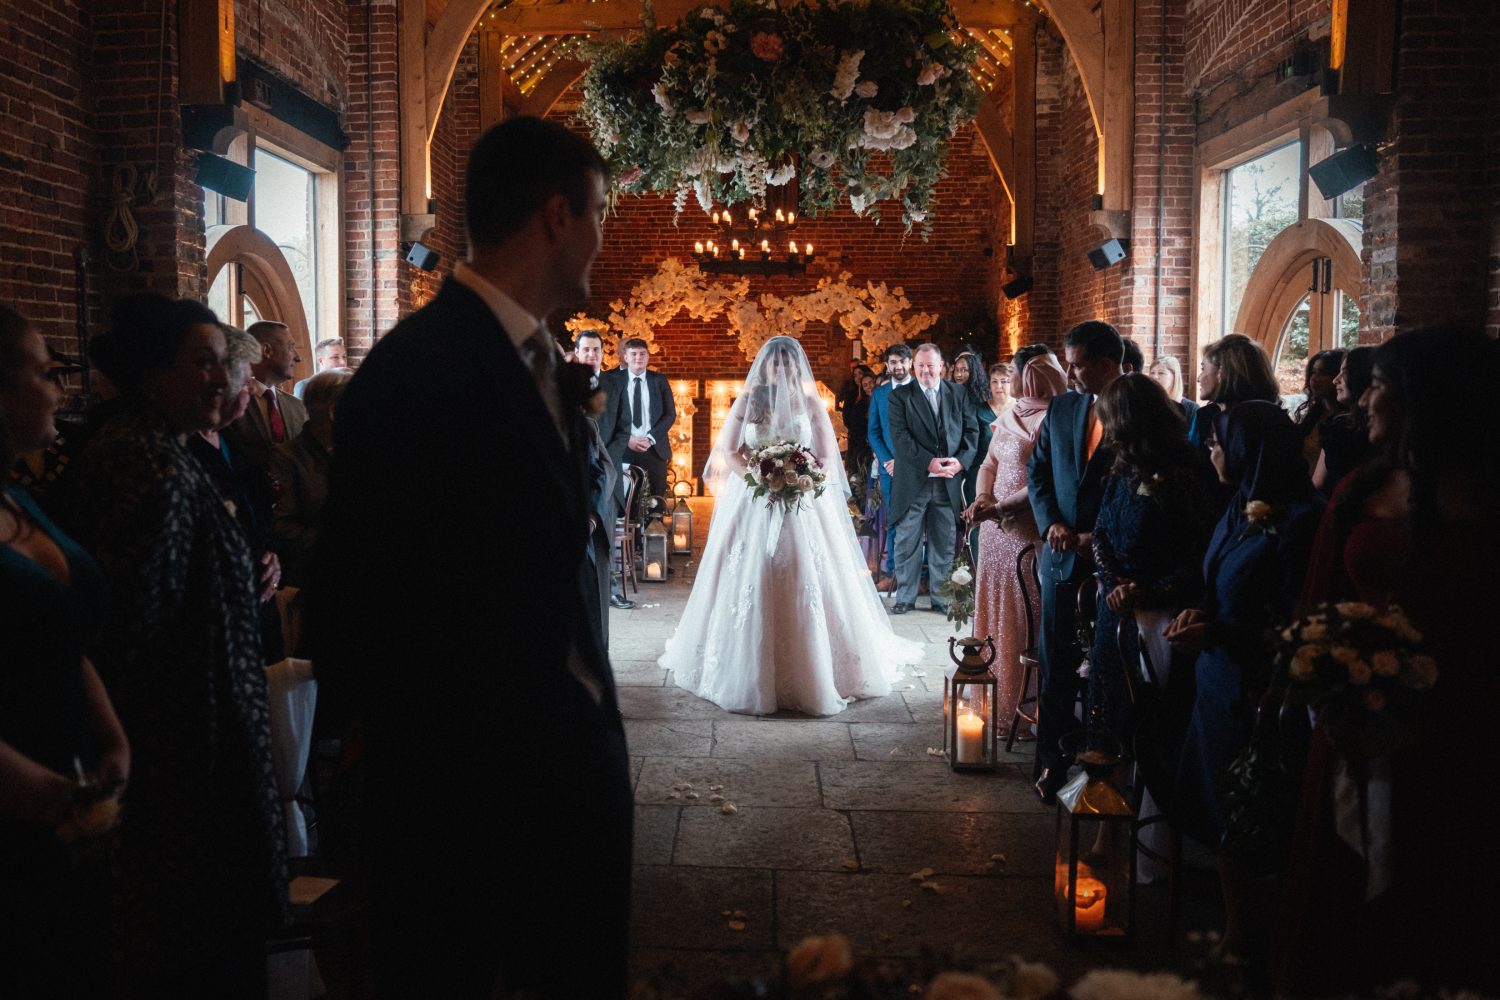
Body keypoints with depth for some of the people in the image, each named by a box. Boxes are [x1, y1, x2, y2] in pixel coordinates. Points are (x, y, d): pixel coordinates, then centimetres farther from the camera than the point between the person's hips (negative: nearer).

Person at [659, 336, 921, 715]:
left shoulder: (811, 404, 4)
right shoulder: (747, 402, 4)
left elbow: (827, 459, 2)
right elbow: (728, 451, 1)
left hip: (803, 504, 0)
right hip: (753, 504, 0)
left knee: (807, 584, -3)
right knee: (749, 582, 0)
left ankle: (814, 671, 8)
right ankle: (748, 668, 12)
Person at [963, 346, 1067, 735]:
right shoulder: (1009, 415, 13)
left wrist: (999, 507, -21)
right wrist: (982, 498, -3)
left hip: (1029, 531, -8)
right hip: (996, 529, 8)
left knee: (1026, 616, -1)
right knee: (995, 612, 13)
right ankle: (998, 699, 24)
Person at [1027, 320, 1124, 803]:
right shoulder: (1060, 408, 8)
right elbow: (1037, 472, 12)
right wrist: (1051, 524, -3)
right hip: (1063, 555, 4)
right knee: (1055, 666, 8)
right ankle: (1053, 761, 18)